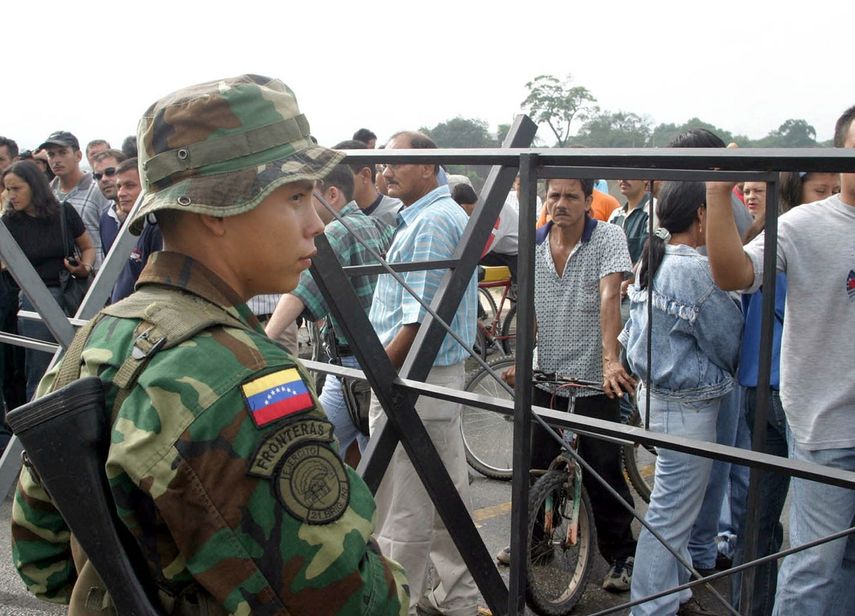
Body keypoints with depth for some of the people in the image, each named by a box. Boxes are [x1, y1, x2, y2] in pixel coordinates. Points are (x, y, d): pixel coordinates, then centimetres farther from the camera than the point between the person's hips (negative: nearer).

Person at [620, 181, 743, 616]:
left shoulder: (651, 262, 6)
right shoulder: (695, 270, -20)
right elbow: (728, 344, -10)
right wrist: (721, 374, 10)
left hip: (655, 392, 9)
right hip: (688, 405, -9)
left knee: (675, 509, 20)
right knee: (670, 516, 0)